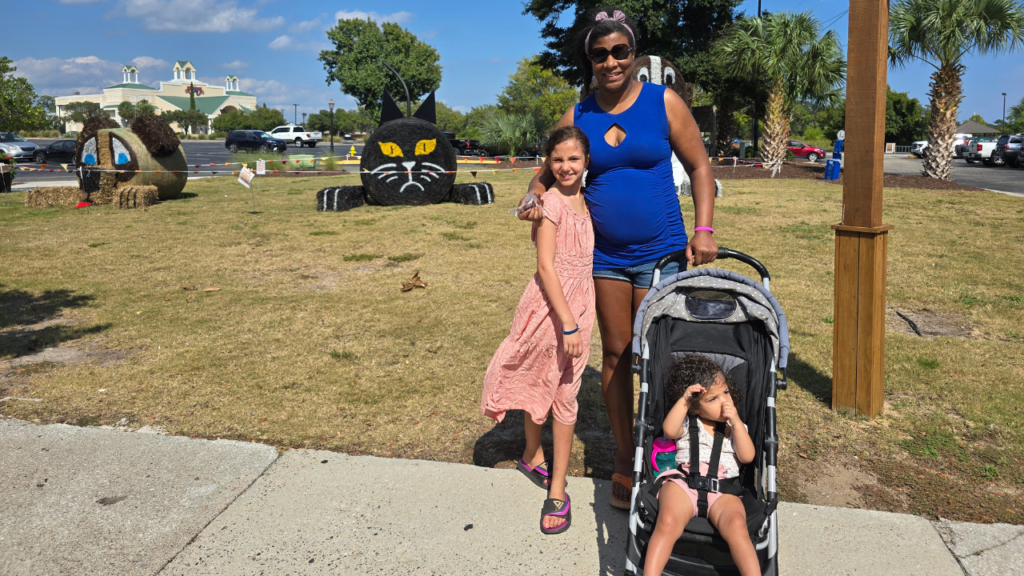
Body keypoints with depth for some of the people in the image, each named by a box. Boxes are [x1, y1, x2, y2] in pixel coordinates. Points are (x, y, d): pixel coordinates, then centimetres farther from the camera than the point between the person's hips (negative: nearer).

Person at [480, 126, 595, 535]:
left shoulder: (585, 199, 9)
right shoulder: (551, 202, -12)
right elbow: (546, 266, -17)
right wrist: (568, 323, -20)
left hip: (579, 303, 6)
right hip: (549, 303, -6)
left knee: (565, 394, 9)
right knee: (538, 385, 9)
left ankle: (557, 489, 18)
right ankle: (533, 456, 35)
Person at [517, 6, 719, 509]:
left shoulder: (664, 103, -2)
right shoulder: (577, 117, 4)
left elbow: (700, 167, 2)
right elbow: (549, 173, 13)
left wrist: (702, 230, -9)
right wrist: (535, 200, -9)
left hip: (660, 254, -2)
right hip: (604, 255, 3)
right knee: (615, 355, 9)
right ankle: (623, 459, 23)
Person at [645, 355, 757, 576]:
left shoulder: (735, 426, 22)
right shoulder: (688, 423, 16)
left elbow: (747, 456, 7)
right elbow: (669, 430, -7)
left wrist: (736, 422, -1)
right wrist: (684, 399, -10)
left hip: (723, 491, 2)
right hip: (682, 483, -1)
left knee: (737, 526, -31)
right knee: (668, 522, -30)